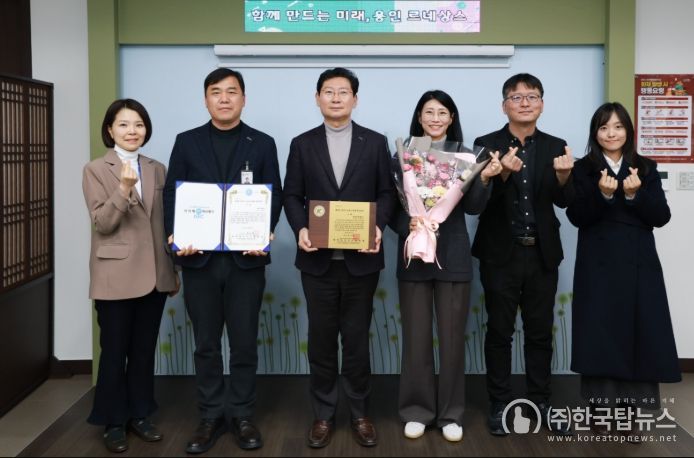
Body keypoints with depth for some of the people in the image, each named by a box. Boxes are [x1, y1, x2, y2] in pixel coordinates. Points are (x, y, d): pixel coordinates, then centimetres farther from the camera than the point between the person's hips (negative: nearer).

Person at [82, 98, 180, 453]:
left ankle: (139, 414, 25)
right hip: (116, 275, -4)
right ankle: (113, 422, 18)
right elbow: (101, 223, -13)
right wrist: (123, 189, -28)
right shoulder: (96, 170, -4)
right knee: (114, 351, 5)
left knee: (145, 349, 12)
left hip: (154, 274, 4)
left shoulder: (157, 170, 9)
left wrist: (174, 267, 12)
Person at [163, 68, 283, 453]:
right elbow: (172, 195, 5)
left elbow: (274, 198, 2)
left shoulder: (262, 144, 5)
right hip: (199, 258, 1)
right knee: (206, 344, 8)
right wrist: (175, 237, -12)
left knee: (244, 342, 6)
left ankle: (241, 415, 19)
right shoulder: (187, 142, 7)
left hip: (246, 258, -1)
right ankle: (210, 417, 19)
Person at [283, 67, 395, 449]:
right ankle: (323, 415, 20)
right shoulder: (302, 144, 6)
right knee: (321, 339, 8)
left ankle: (359, 414, 20)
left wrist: (378, 225, -14)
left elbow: (386, 193, 4)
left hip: (361, 257, 0)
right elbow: (292, 196, 4)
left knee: (357, 338, 7)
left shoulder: (375, 142, 5)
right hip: (318, 259, 1)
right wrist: (300, 229, -14)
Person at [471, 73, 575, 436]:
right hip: (501, 254, -2)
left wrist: (563, 176, -25)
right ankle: (500, 404, 19)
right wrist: (503, 174, -31)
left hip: (542, 254, 3)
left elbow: (564, 201, -4)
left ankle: (541, 402, 23)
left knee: (540, 332, 11)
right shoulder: (487, 145, -3)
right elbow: (480, 200, -13)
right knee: (499, 332, 7)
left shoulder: (556, 147, 5)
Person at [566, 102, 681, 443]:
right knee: (601, 333, -2)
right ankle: (601, 410, 9)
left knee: (639, 333, 1)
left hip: (639, 265, 2)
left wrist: (635, 194, -14)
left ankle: (631, 414, 11)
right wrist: (603, 194, -21)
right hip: (598, 266, -2)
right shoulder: (583, 169, 4)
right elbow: (576, 216, -6)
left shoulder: (646, 169, 10)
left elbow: (661, 216, 1)